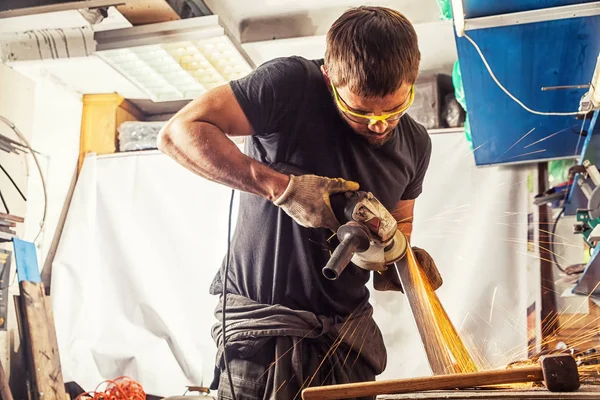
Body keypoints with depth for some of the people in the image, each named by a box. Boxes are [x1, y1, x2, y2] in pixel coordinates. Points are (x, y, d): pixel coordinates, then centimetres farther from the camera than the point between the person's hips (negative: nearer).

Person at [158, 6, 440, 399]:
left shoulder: (415, 144, 2)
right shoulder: (291, 85, -17)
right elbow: (179, 132, -21)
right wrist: (283, 187, -28)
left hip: (347, 328, 5)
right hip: (263, 323, -4)